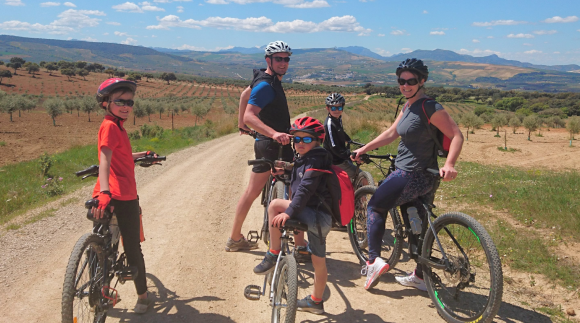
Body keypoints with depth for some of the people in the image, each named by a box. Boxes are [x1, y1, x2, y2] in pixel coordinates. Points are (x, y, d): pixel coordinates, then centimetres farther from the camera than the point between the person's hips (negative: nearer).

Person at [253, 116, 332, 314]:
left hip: (317, 215, -10)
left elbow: (305, 189, -25)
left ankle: (273, 256, -11)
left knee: (276, 204, -21)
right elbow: (299, 188, 28)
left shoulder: (316, 160, -13)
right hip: (319, 217, 10)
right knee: (319, 261, 19)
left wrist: (288, 212, -31)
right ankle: (316, 301, 34)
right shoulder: (303, 161, 16)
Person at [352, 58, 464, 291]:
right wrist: (365, 149, 20)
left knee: (375, 207, 4)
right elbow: (392, 133, 20)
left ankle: (374, 260, 4)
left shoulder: (430, 108, -16)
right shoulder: (408, 107, 11)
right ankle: (420, 277, 31)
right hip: (419, 177, 10)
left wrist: (449, 164, -33)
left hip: (413, 176, -10)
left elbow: (457, 135, -19)